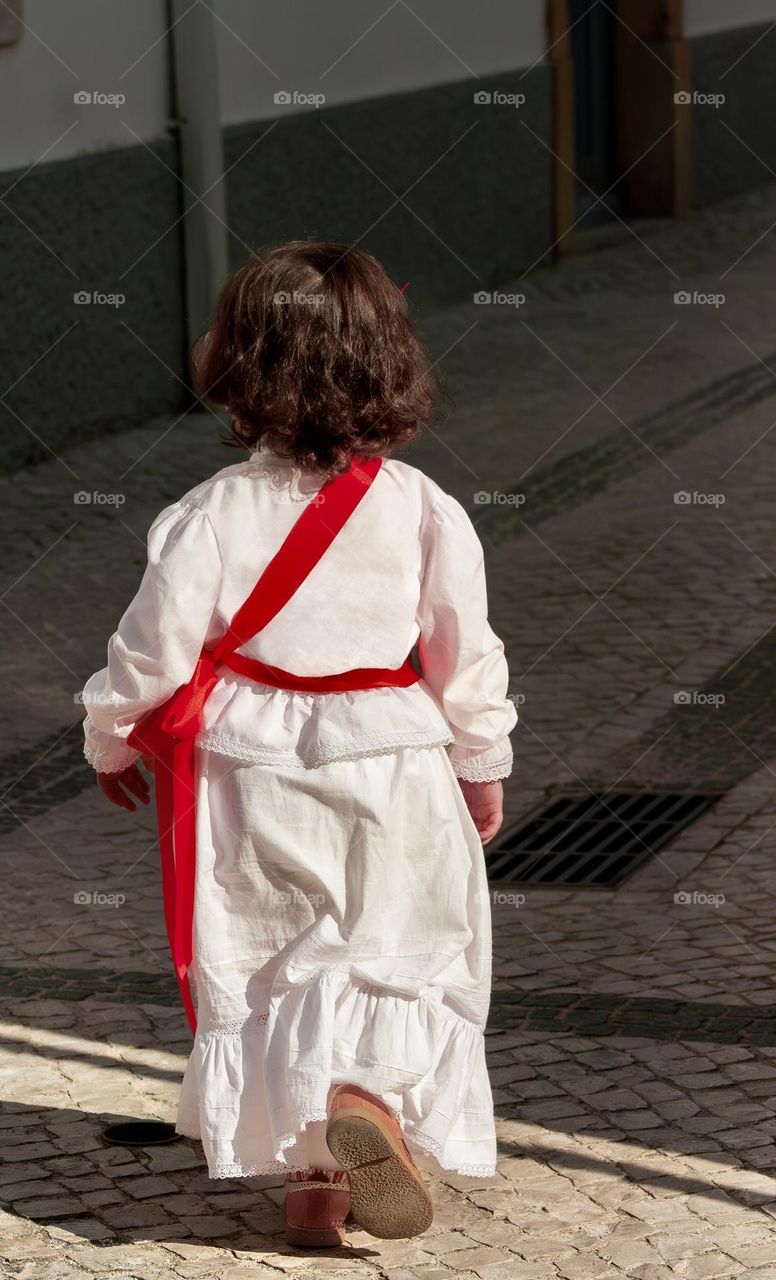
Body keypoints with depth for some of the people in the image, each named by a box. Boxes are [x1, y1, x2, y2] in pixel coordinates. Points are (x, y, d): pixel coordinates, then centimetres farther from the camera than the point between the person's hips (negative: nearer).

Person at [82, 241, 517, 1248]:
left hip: (255, 780, 0)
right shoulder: (425, 511, -7)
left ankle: (313, 1177, 10)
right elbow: (467, 657, -1)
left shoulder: (211, 515, -11)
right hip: (393, 769, 0)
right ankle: (370, 1096, -20)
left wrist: (111, 742, 13)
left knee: (268, 972, 11)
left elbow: (153, 649, -6)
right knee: (407, 957, 8)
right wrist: (483, 768, 14)